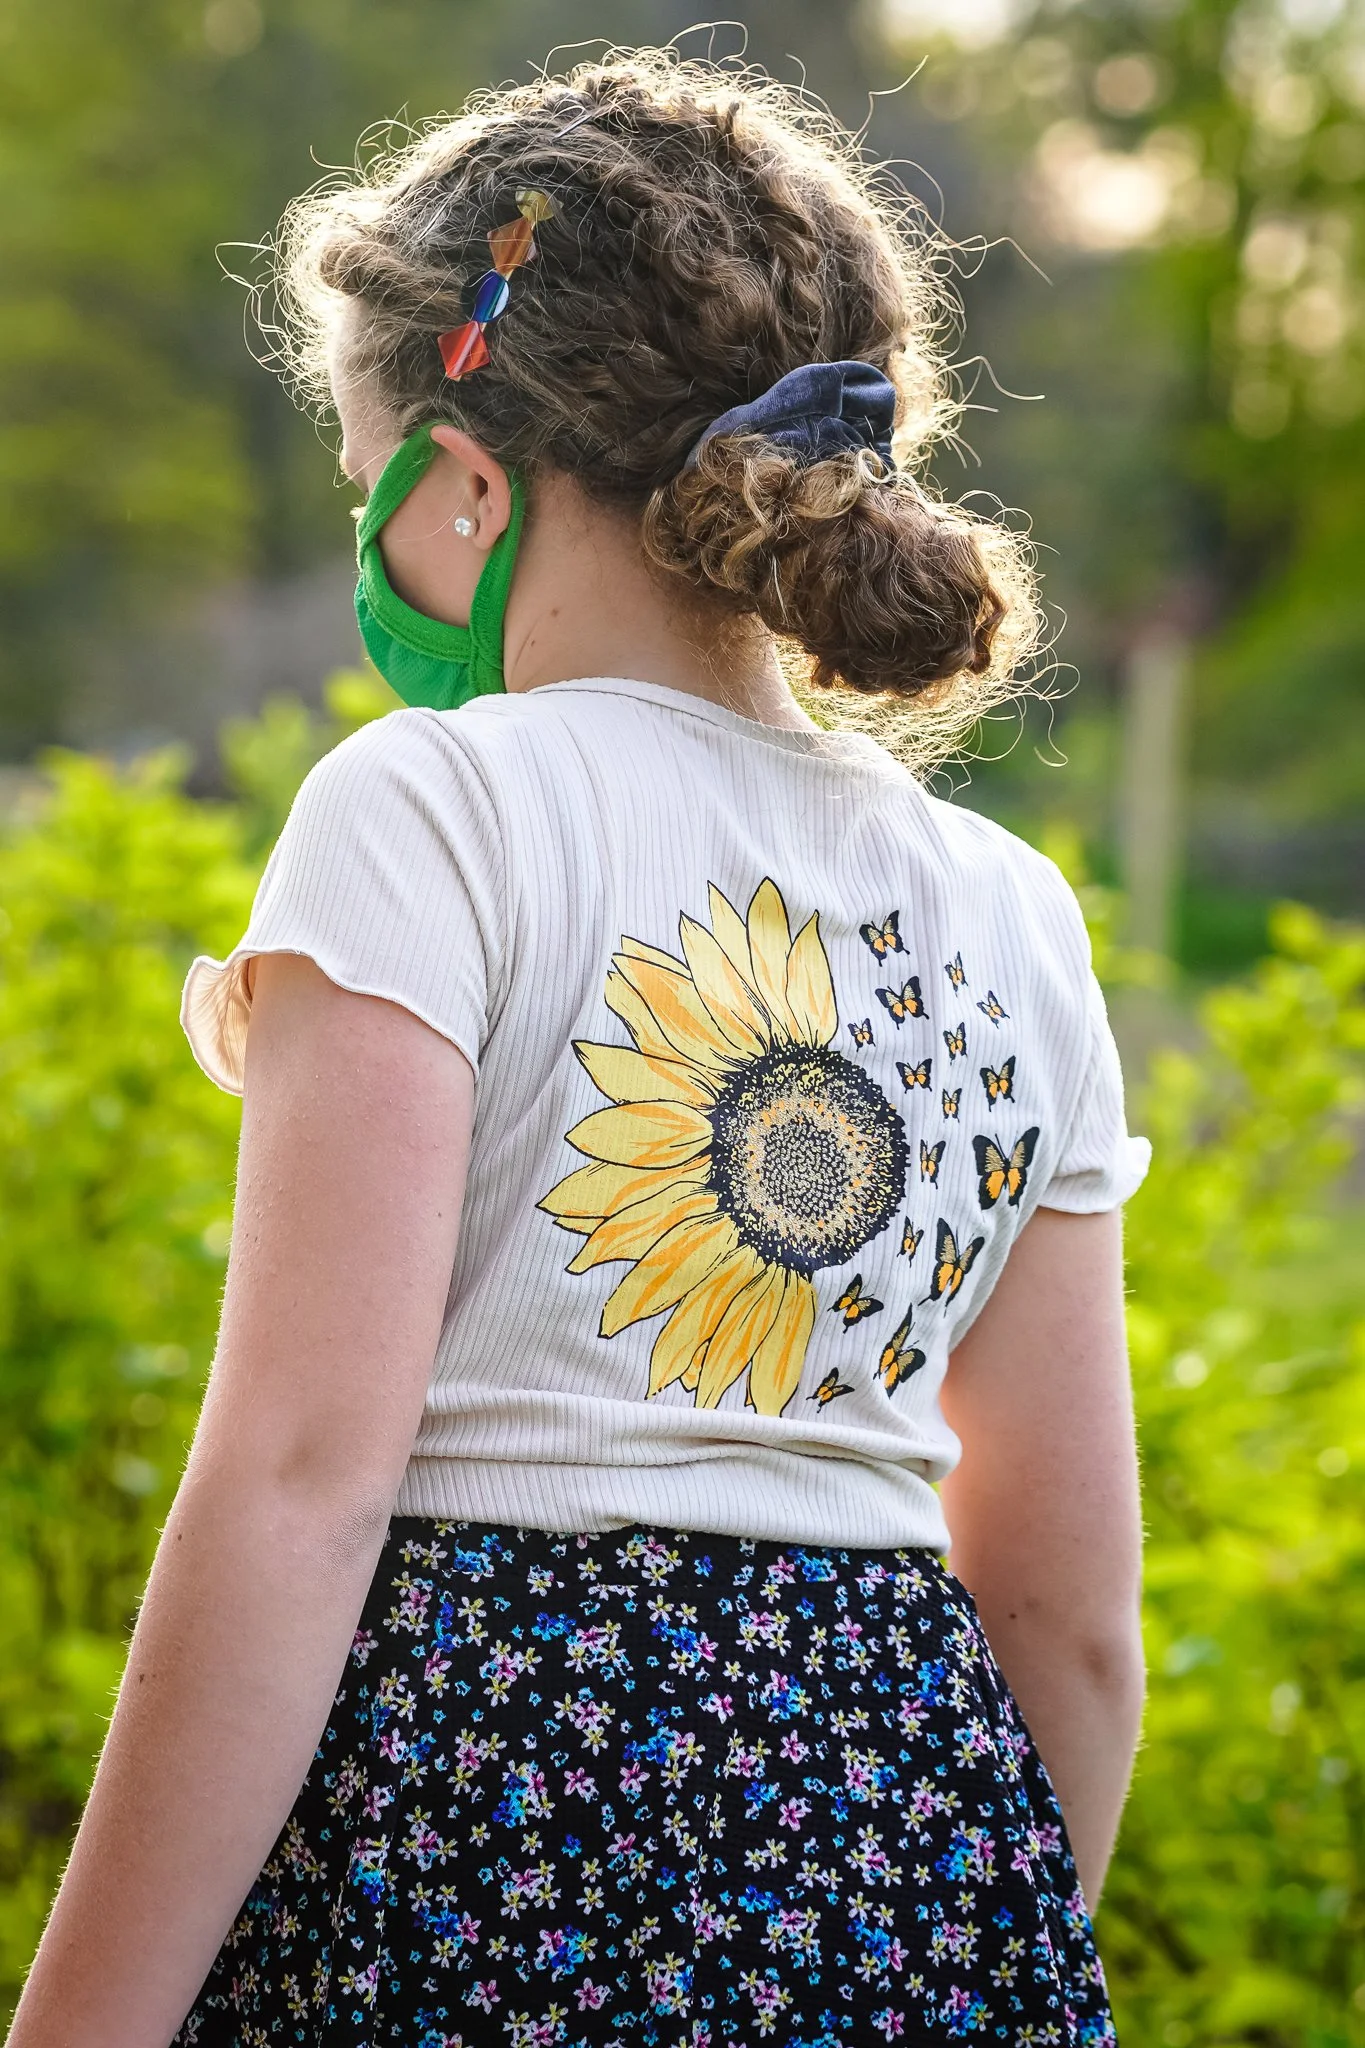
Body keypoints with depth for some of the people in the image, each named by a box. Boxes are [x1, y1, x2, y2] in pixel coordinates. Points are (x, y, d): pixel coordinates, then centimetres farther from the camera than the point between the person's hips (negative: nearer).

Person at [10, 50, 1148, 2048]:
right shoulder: (1010, 911, 11)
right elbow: (1073, 1623, 13)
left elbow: (301, 1478, -14)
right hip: (928, 1839, 6)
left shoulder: (435, 804, -6)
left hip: (490, 1814, -5)